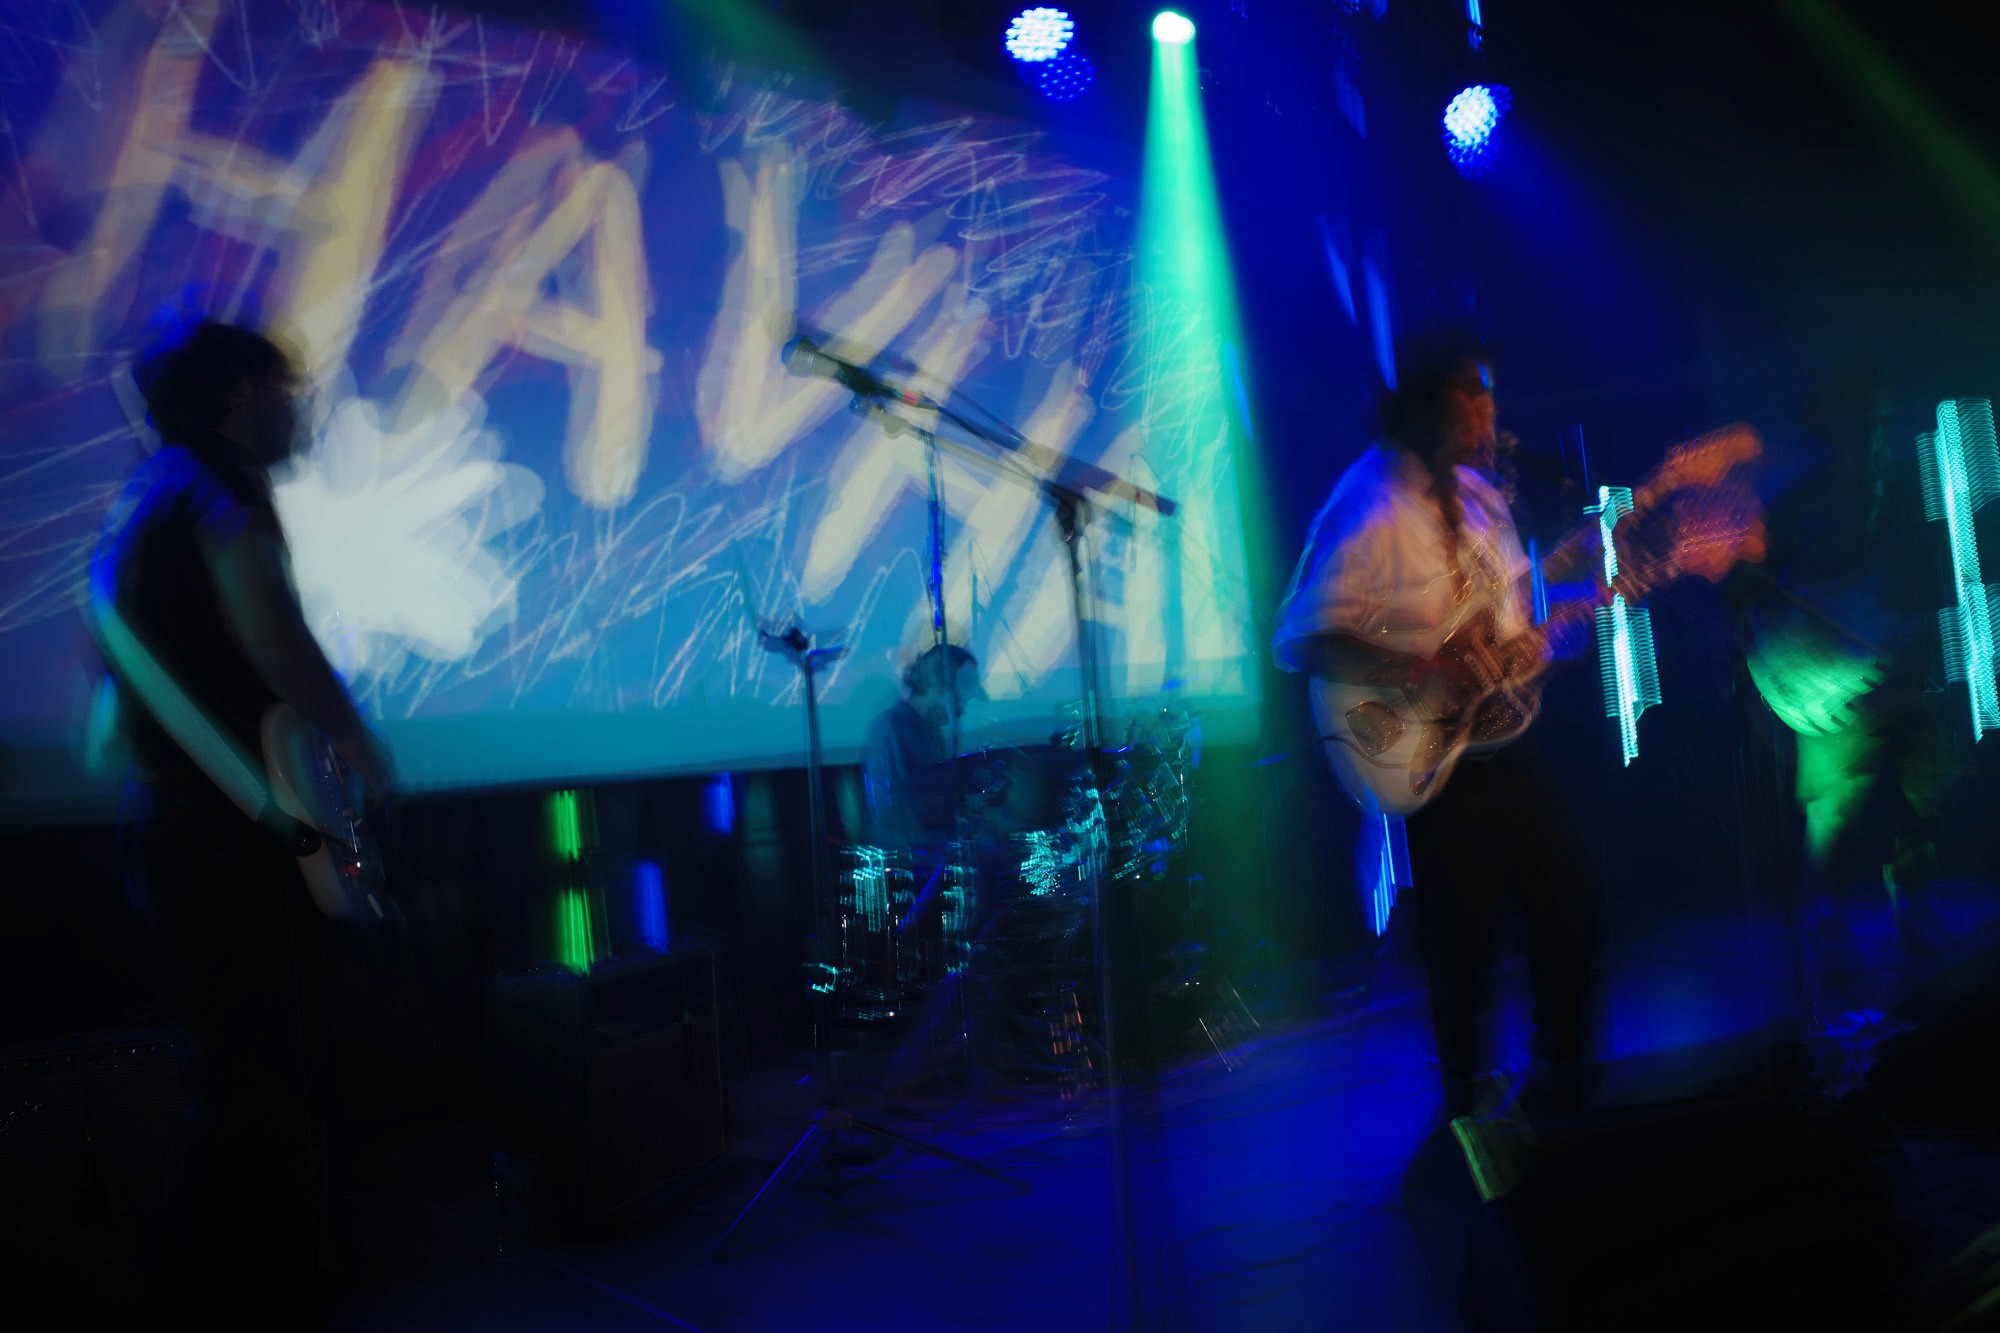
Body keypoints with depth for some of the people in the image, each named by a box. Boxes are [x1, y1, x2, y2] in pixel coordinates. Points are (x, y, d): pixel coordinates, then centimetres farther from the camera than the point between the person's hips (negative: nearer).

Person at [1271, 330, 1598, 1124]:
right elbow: (1299, 640, -22)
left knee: (1569, 907, 15)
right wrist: (1421, 671, -29)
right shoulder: (1369, 508, -18)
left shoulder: (1477, 493, 9)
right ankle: (1468, 1106, 25)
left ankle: (1563, 1080, 35)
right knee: (1466, 939, 3)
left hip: (1504, 736, 8)